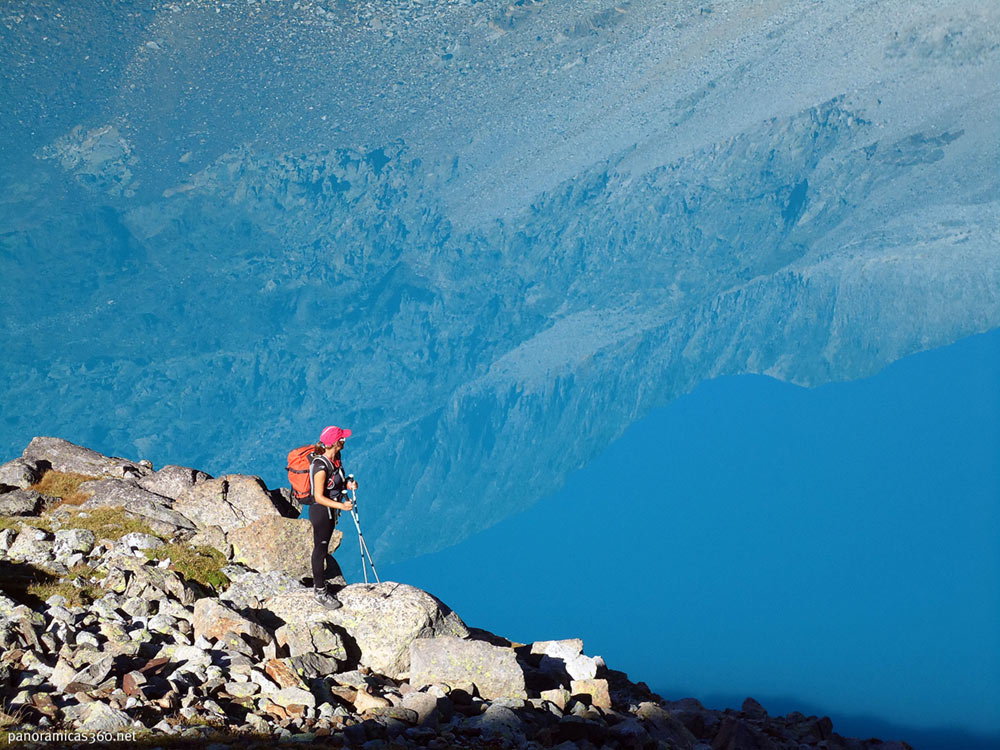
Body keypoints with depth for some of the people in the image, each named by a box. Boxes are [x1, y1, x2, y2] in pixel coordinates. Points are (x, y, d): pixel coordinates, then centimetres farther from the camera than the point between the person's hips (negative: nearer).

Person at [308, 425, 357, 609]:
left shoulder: (335, 458, -3)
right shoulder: (320, 467, -30)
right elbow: (319, 497, -26)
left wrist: (348, 484, -6)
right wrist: (341, 505, -33)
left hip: (331, 511, 9)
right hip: (321, 512, -9)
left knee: (322, 548, 23)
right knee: (320, 550, 6)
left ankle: (319, 584, 39)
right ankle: (320, 592, 20)